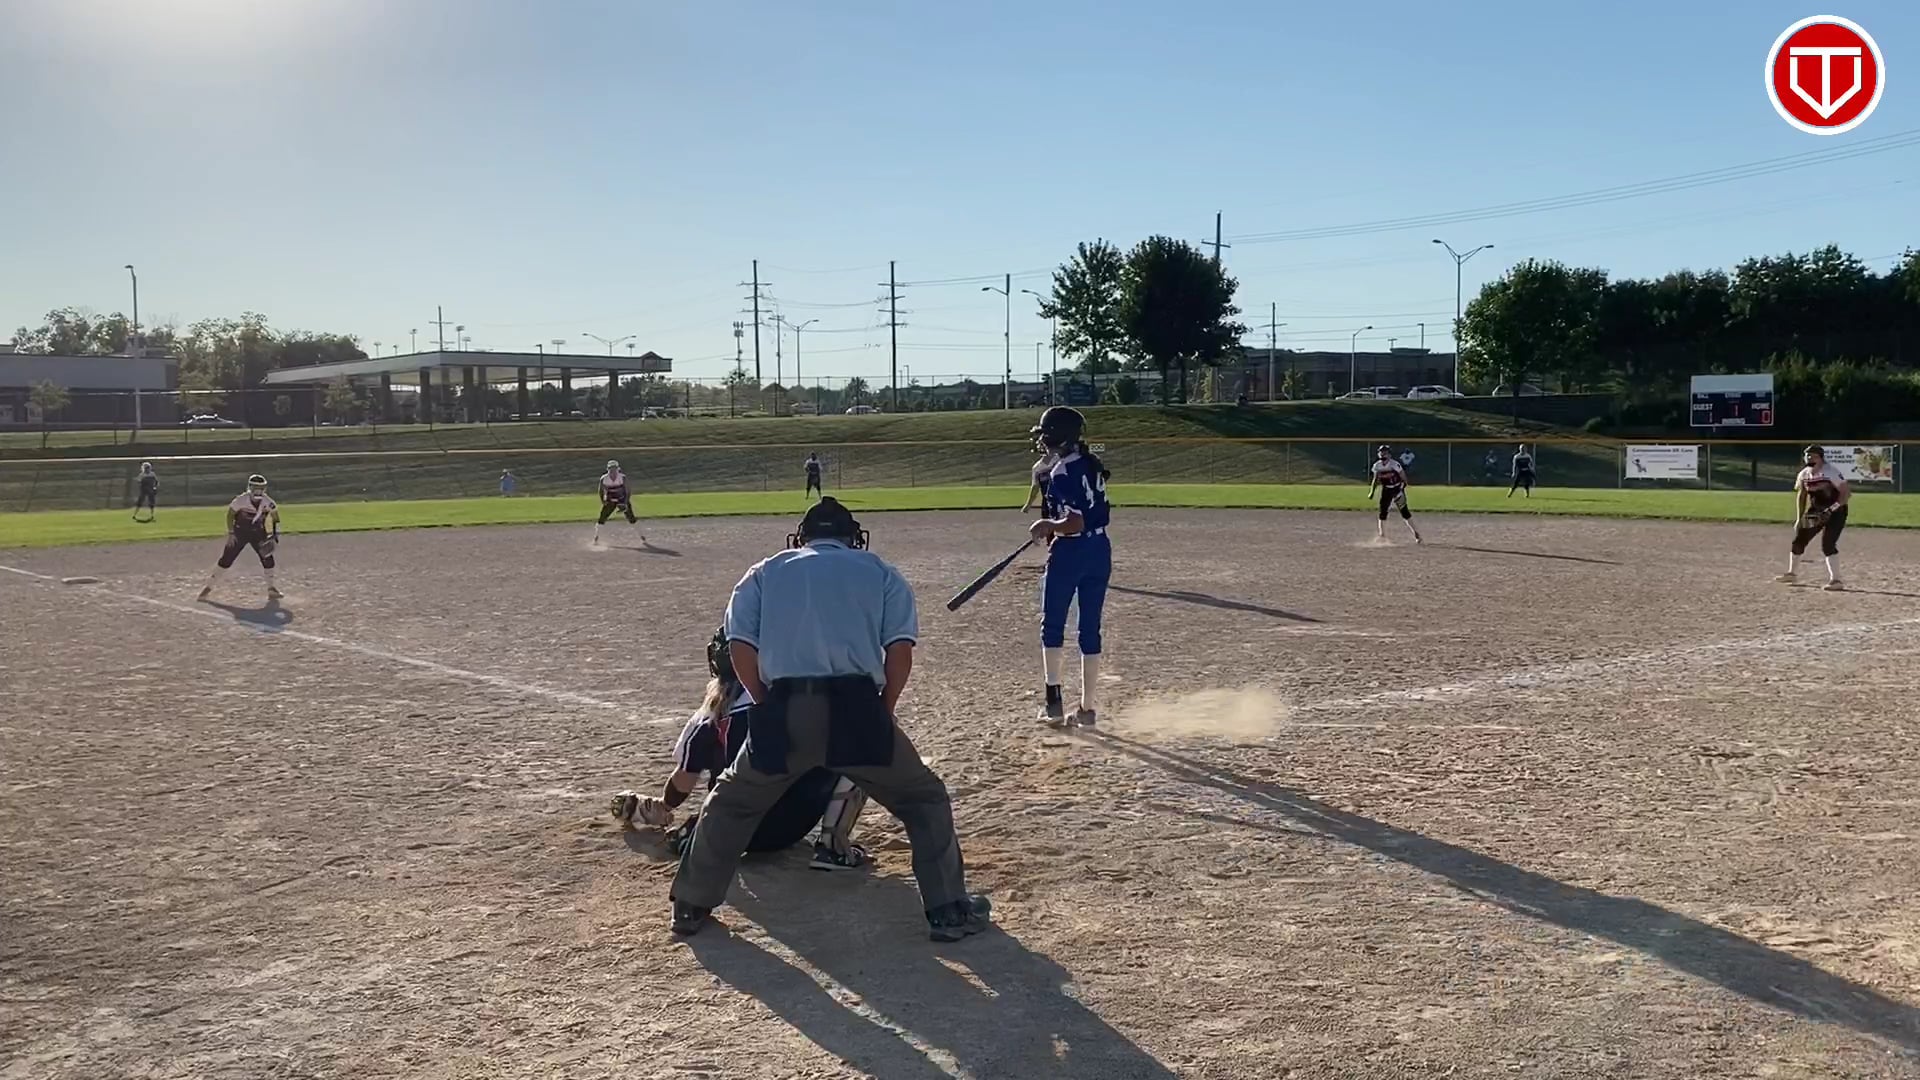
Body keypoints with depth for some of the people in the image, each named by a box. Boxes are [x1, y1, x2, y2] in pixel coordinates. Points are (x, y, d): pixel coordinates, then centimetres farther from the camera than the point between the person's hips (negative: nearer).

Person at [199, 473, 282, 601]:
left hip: (258, 533, 2)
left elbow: (275, 516, -1)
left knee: (267, 558, -8)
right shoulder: (241, 500, -21)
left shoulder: (267, 502, -15)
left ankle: (271, 589, 7)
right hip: (240, 532, -2)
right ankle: (208, 587, 4)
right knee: (226, 559, -6)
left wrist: (274, 536, -7)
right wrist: (230, 533, -12)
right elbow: (230, 514, -8)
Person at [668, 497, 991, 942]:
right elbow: (901, 649, 5)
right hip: (855, 708, -1)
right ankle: (948, 910, 15)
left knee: (731, 801, 26)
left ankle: (691, 906, 32)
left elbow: (740, 648, 8)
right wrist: (882, 712, 15)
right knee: (923, 799, 18)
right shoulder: (879, 571, 19)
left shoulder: (765, 572, 21)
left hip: (783, 711, 2)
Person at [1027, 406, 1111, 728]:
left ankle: (1053, 699, 5)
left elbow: (1075, 524, -23)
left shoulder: (1061, 474, -17)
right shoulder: (1092, 464, 9)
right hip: (1100, 551, 7)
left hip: (1070, 553, -7)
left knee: (1052, 625, 8)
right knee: (1090, 629, 10)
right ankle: (1088, 707, 14)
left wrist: (1047, 526, -7)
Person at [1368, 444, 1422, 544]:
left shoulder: (1394, 464, -18)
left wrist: (1402, 488, -16)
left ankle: (1415, 532, 3)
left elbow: (1403, 478, -11)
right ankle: (1382, 535, 7)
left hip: (1397, 488, -4)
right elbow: (1376, 480, 7)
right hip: (1386, 490, 4)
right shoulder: (1377, 466, -4)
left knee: (1404, 511, -5)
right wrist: (1372, 492, 2)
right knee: (1383, 511, -1)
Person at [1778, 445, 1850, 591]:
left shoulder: (1831, 473, -21)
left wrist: (1831, 509, -30)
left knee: (1827, 544, -21)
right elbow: (1801, 495, 11)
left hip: (1835, 511, -7)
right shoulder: (1803, 475, -2)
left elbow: (1846, 493, -21)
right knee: (1798, 540, 10)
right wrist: (1799, 518, 8)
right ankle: (1791, 573, 30)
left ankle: (1836, 580, -17)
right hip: (1815, 511, 7)